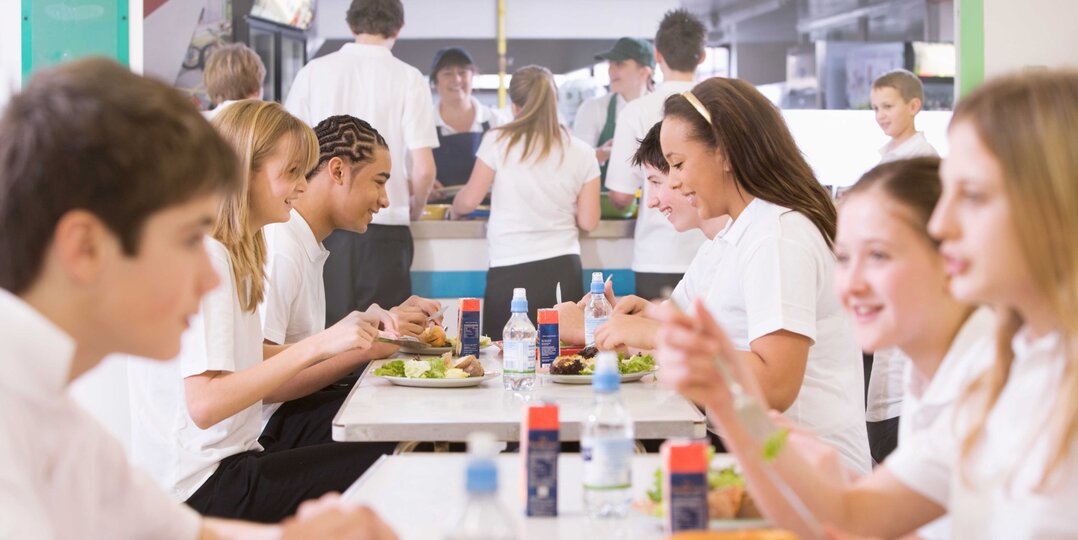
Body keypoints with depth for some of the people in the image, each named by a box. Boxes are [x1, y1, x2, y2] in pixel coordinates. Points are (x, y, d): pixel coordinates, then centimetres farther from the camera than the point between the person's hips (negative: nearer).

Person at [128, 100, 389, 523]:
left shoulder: (233, 256, 13)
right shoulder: (205, 258, -16)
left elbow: (255, 384, 9)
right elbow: (204, 404, -25)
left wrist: (356, 344, 1)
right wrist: (315, 347, -25)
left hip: (229, 460, 9)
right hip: (200, 487, -9)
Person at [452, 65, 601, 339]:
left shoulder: (497, 141, -3)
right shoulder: (581, 152, 4)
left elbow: (468, 201, 2)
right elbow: (589, 221, 5)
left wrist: (454, 208, 24)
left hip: (510, 273, -2)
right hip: (564, 269, 2)